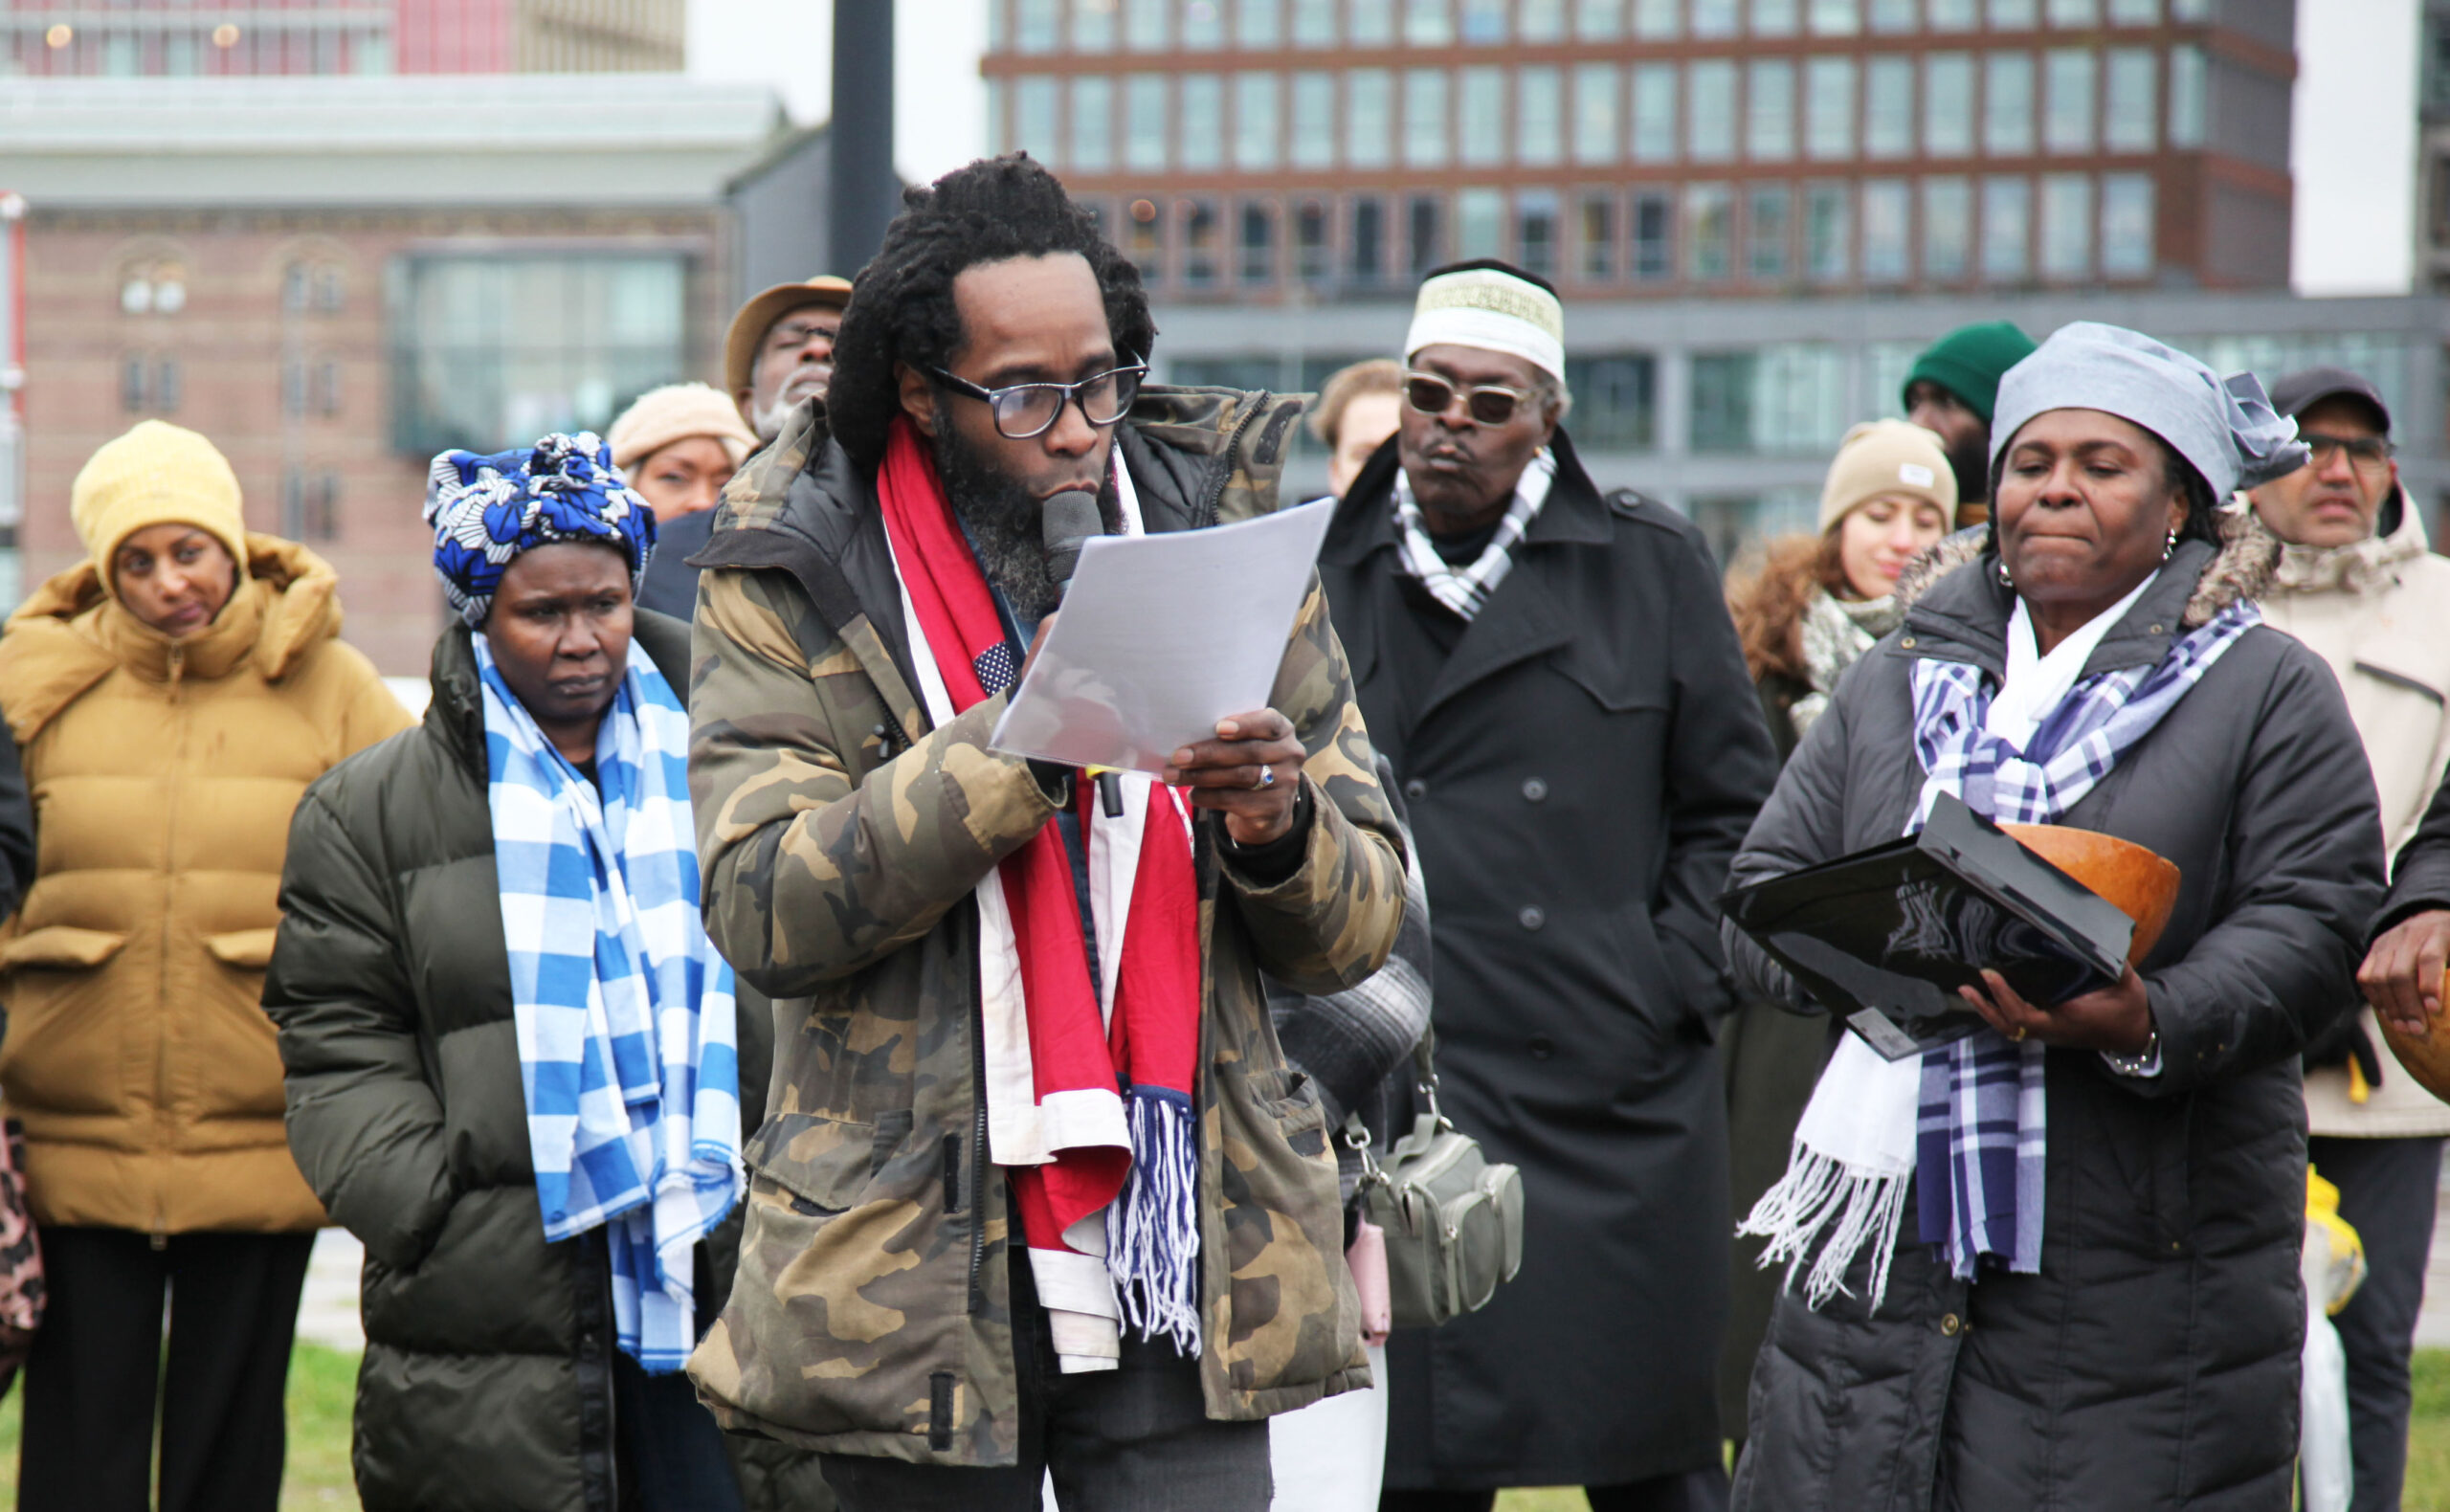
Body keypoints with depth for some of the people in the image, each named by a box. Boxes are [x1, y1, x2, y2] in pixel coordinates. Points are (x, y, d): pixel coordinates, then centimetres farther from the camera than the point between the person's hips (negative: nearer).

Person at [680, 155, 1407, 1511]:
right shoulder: (795, 580, 1)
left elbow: (1359, 926, 10)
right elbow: (761, 910, -12)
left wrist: (1280, 829, -14)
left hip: (1184, 1253, 1)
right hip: (919, 1269, -1)